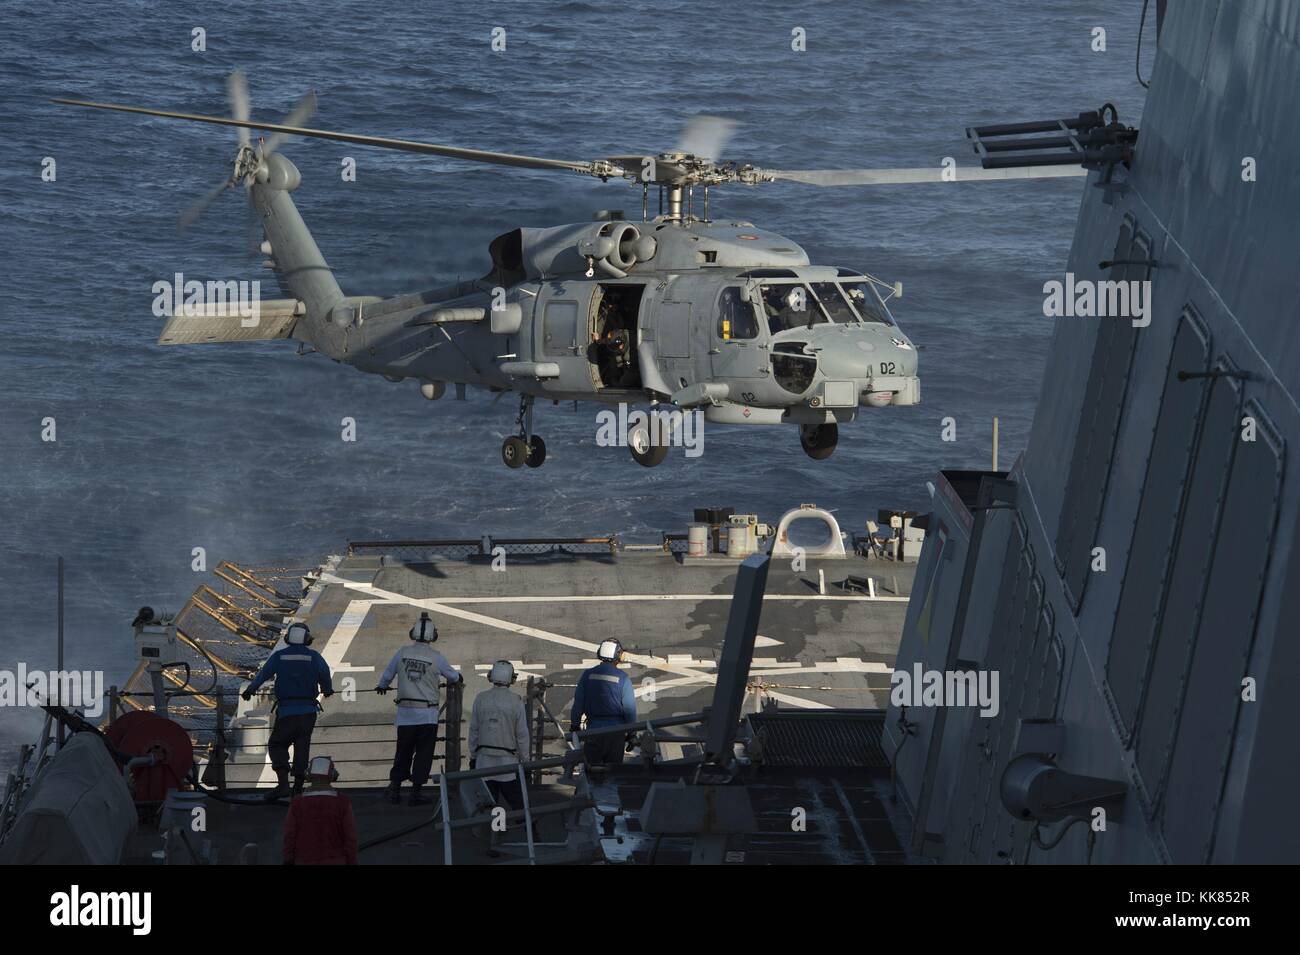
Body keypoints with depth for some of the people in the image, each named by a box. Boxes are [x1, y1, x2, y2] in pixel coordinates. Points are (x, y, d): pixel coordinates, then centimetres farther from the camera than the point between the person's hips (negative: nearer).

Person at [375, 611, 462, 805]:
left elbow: (387, 674, 12)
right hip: (427, 714, -3)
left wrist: (382, 687, 35)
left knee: (403, 752, 14)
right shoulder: (436, 657, -7)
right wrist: (456, 679, 36)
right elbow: (453, 676, 11)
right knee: (423, 753, 4)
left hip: (405, 713, 3)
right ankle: (416, 791, 1)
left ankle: (395, 786, 13)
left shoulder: (402, 653, -1)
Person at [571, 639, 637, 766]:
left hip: (593, 728, 1)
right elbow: (629, 708, -4)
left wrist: (575, 724, 15)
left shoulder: (588, 675, 0)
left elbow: (578, 703, 4)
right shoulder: (623, 678, -6)